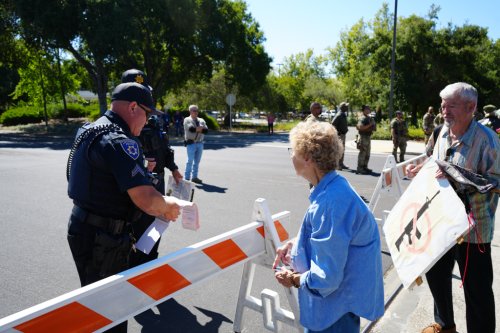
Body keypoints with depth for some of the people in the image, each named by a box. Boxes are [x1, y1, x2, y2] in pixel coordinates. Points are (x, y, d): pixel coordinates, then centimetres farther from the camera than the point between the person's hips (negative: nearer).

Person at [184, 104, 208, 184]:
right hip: (191, 143, -5)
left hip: (200, 143, 5)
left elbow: (206, 130, 1)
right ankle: (187, 178, 0)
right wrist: (200, 128, -5)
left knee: (197, 161, 9)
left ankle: (194, 177, 18)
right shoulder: (187, 120, 0)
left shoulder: (201, 120, 15)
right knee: (190, 161, -7)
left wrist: (197, 129, -11)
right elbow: (191, 128, -18)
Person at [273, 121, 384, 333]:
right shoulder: (333, 186, -3)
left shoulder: (330, 202, -33)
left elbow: (326, 277, -29)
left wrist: (293, 280, -11)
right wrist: (294, 243, 3)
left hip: (338, 303, -9)